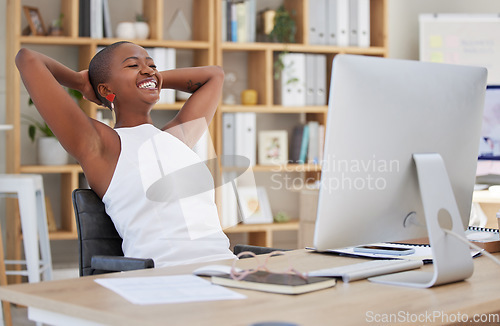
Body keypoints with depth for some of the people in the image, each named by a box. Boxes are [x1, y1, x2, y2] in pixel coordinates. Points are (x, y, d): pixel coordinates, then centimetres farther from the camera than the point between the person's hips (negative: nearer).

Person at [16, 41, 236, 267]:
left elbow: (214, 74, 40)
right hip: (164, 278, -5)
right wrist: (81, 82, 20)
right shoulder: (97, 144, 5)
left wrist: (154, 77, 34)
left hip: (224, 261, 6)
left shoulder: (178, 136, 23)